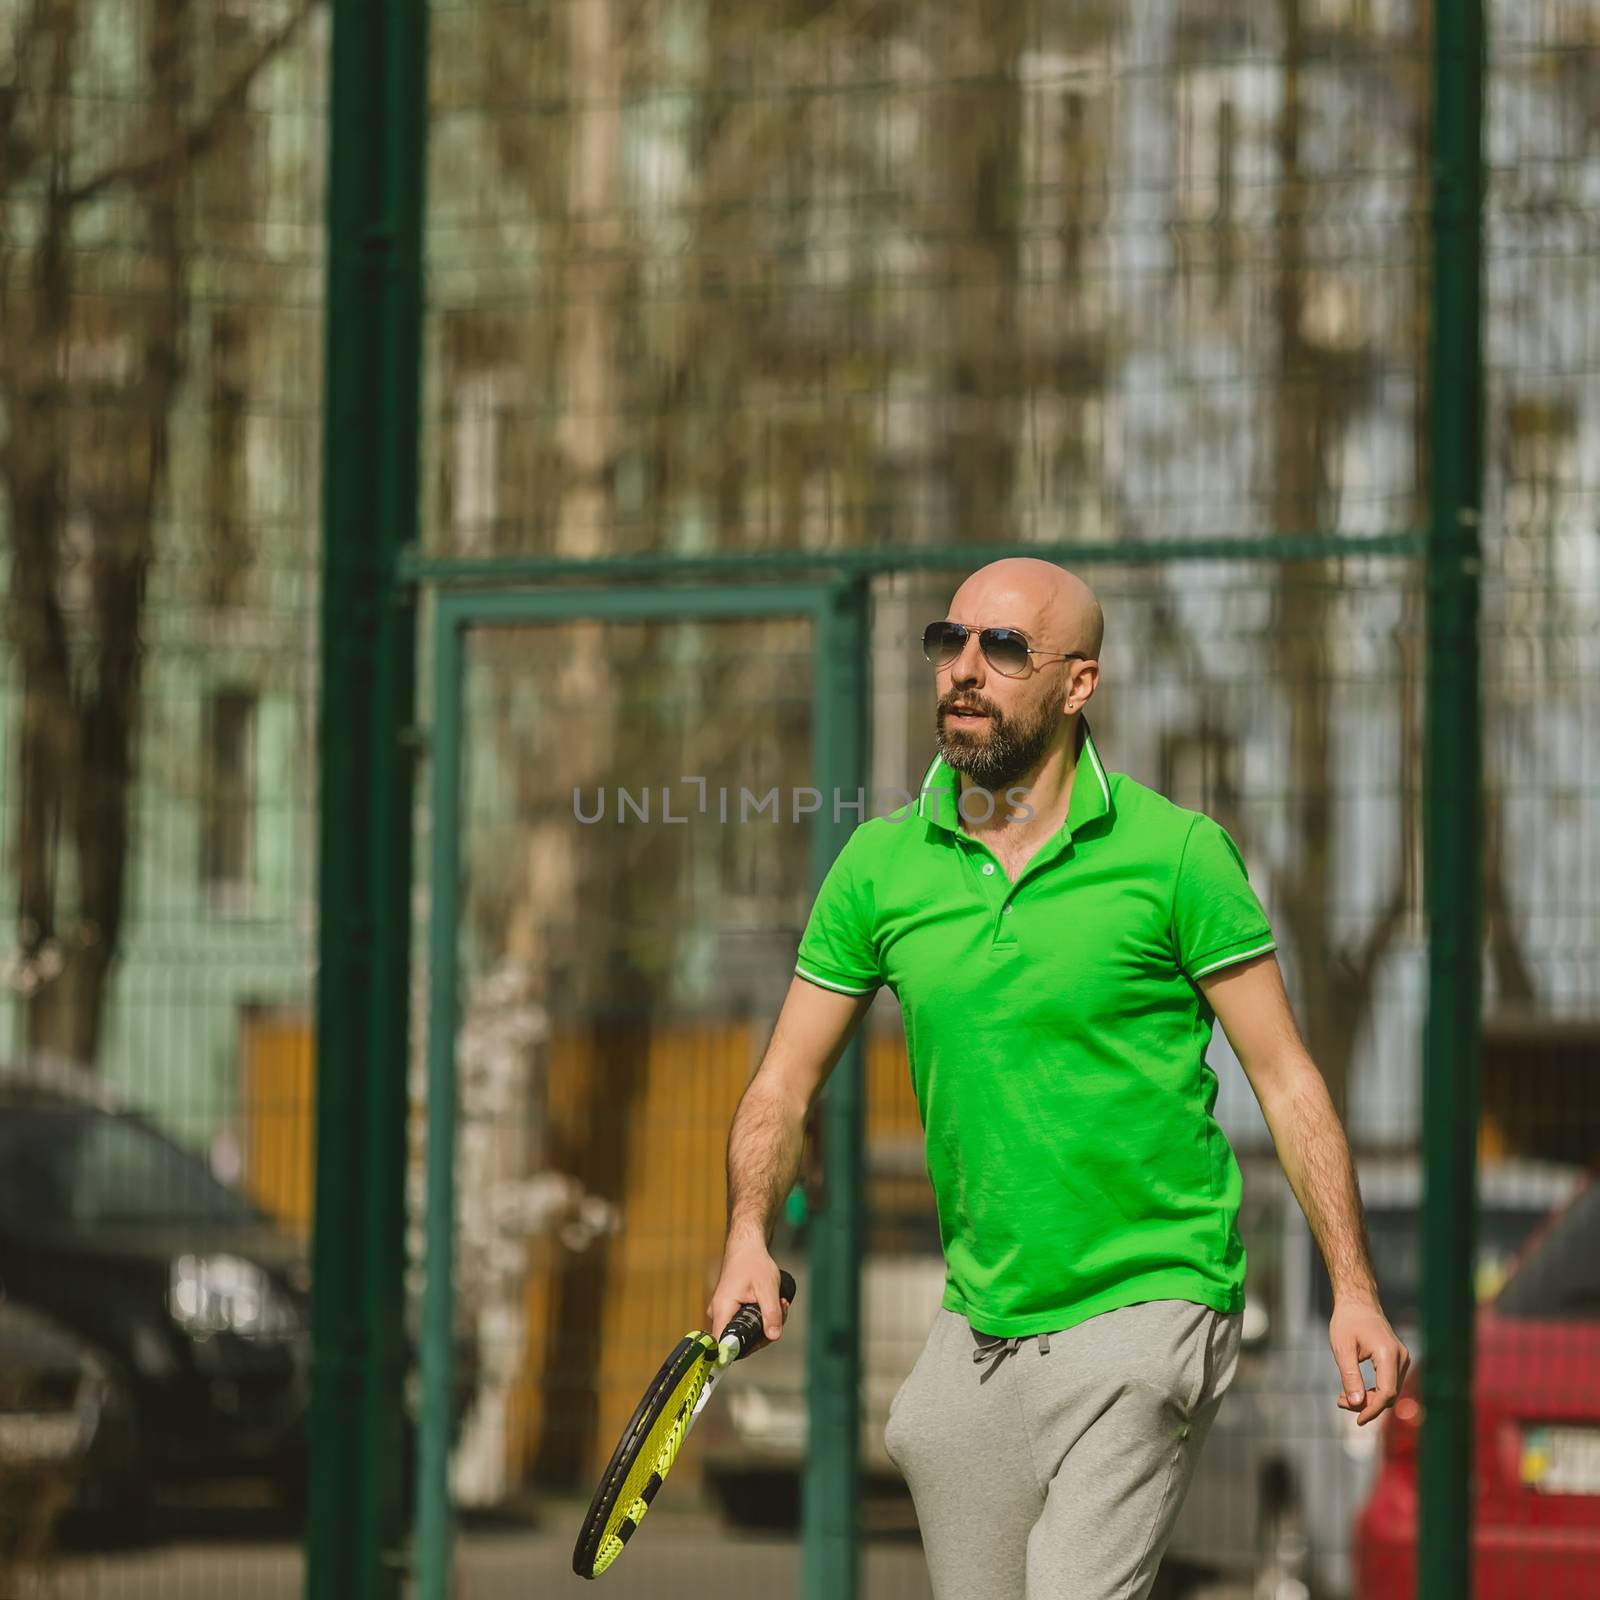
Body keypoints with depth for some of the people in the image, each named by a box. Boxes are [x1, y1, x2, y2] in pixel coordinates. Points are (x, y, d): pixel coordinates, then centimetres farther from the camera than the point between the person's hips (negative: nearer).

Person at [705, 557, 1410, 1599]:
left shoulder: (1177, 854, -6)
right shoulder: (880, 866, 4)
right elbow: (787, 1082, 8)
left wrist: (1355, 1291, -8)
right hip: (980, 1321, 5)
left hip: (1150, 1308, -5)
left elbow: (1286, 1080, -3)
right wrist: (750, 1238, -11)